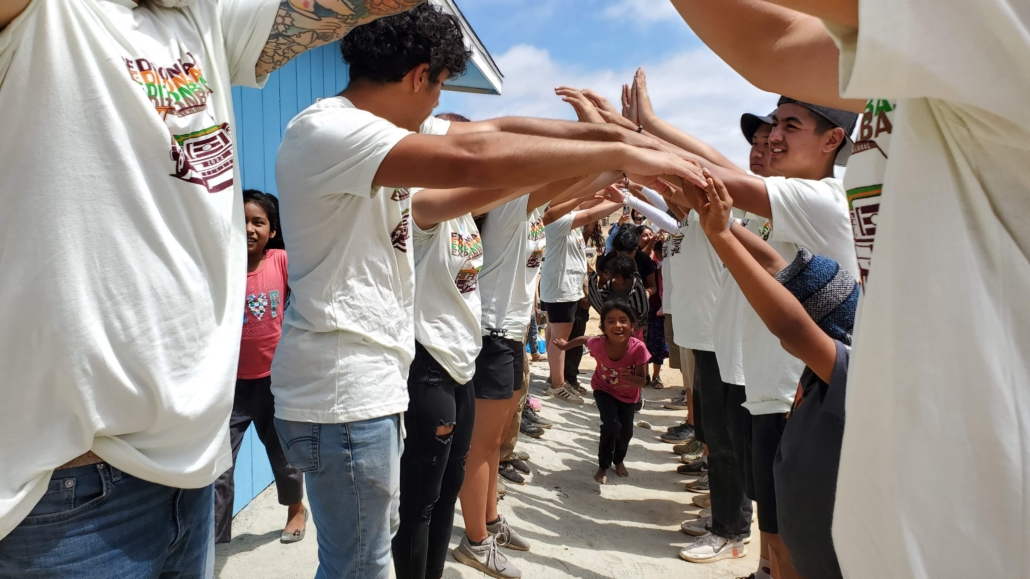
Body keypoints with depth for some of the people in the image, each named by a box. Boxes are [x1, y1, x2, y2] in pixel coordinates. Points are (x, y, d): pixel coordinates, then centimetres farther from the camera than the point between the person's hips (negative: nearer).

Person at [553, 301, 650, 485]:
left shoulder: (638, 348, -36)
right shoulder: (598, 344, -33)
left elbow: (642, 381, -26)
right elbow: (583, 340, -8)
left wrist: (632, 379, -48)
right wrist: (566, 345, 8)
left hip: (629, 395, 1)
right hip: (604, 390, -1)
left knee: (626, 431, 9)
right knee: (611, 426, -19)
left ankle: (619, 460, 44)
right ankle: (603, 466, 8)